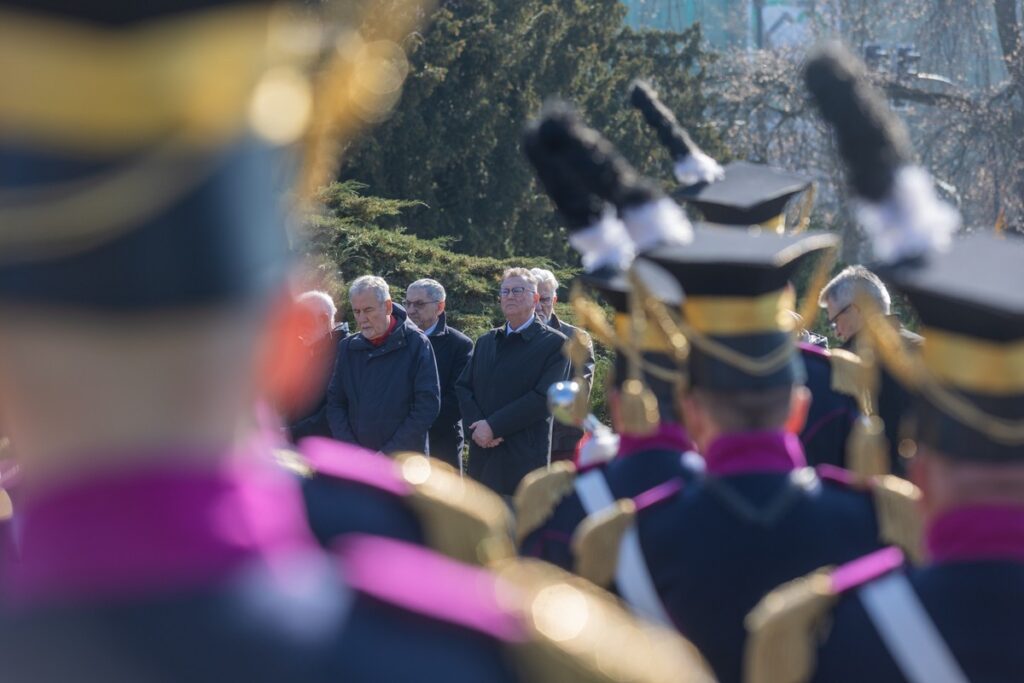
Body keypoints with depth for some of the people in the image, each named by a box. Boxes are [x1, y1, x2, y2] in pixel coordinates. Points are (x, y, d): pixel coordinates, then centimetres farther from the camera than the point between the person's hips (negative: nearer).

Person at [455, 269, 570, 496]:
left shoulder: (554, 344, -1)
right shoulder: (485, 342, 19)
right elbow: (463, 387, 13)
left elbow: (544, 397, -12)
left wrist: (493, 426, -14)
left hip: (525, 458, -5)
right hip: (483, 459, 5)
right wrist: (478, 423, -8)